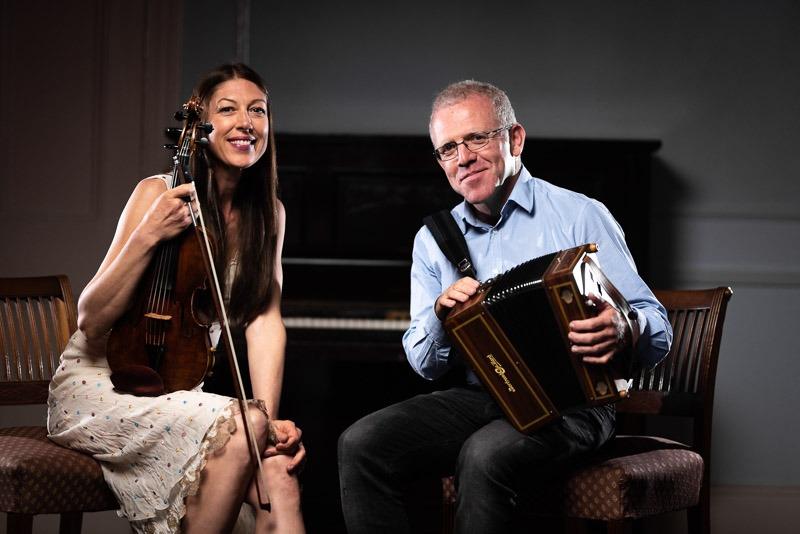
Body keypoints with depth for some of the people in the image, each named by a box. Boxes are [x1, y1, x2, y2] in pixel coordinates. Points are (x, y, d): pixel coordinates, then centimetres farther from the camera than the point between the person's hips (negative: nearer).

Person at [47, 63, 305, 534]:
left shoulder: (268, 213, 3)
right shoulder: (160, 194, -12)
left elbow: (266, 319, -7)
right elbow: (91, 319, -15)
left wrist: (268, 417, -21)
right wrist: (148, 236, -28)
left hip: (180, 390, 5)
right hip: (99, 386, -5)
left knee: (279, 471, -23)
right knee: (240, 424, -30)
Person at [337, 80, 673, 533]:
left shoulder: (582, 216, 0)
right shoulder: (433, 240, 13)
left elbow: (658, 332, -4)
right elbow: (427, 366, 12)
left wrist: (623, 332, -29)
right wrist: (440, 313, -11)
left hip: (569, 403, -4)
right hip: (477, 398, 5)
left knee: (486, 457, -36)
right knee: (360, 444, -21)